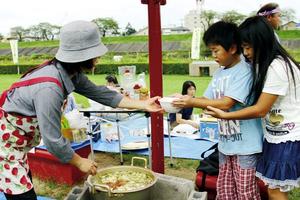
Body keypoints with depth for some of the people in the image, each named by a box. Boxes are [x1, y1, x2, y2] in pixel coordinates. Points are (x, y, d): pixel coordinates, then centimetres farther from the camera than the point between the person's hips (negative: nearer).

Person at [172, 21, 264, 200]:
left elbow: (226, 104, -23)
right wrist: (184, 101, -8)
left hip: (245, 145, -8)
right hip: (226, 143, 8)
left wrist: (192, 102, -20)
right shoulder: (219, 73, 10)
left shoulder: (244, 71, -15)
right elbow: (207, 100, 9)